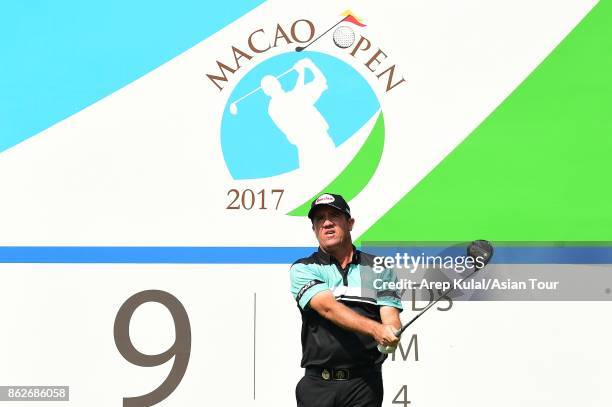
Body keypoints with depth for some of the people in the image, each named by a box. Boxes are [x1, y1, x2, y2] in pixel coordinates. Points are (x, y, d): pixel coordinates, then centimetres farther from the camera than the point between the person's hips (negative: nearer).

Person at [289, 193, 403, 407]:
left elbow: (391, 319, 2)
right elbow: (329, 308, -14)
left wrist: (390, 336, -23)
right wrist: (376, 329, -28)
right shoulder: (302, 269, 3)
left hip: (365, 383, 1)